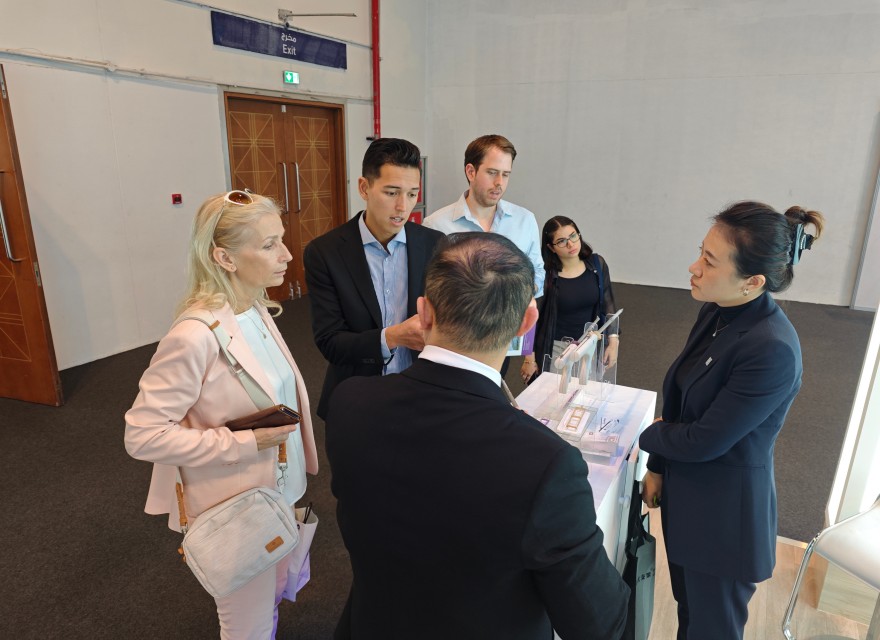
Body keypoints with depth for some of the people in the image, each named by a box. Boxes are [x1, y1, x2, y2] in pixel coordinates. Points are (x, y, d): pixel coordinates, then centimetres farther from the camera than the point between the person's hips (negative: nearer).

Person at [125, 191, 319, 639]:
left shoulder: (256, 310, -3)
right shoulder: (195, 337, -28)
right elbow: (142, 434, -23)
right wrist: (242, 444, -24)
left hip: (278, 490, 7)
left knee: (276, 599, 28)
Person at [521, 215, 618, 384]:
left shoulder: (597, 264, -4)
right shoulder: (545, 275, -14)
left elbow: (608, 305, 4)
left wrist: (613, 342, 0)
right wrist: (529, 359, -7)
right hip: (556, 349, -3)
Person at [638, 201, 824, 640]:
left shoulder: (772, 350, -30)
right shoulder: (716, 312, -5)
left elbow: (703, 440, -24)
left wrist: (647, 436, -6)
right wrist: (657, 467, 9)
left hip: (724, 514, -7)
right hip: (686, 492, 7)